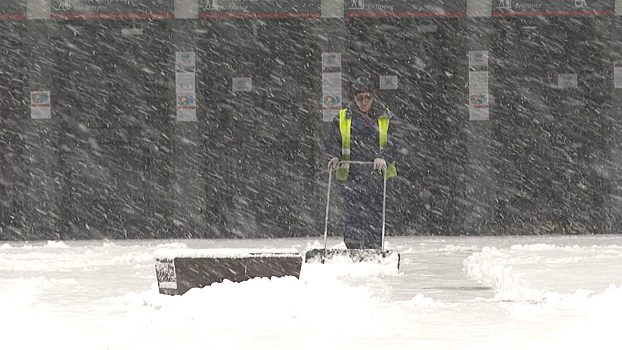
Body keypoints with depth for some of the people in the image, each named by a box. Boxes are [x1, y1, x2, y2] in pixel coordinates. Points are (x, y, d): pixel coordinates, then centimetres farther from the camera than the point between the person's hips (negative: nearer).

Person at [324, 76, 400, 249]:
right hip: (351, 176, -1)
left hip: (378, 176, 1)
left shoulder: (386, 118, 8)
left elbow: (393, 144, -1)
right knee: (354, 216, -12)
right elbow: (332, 142, 8)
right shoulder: (342, 118, 10)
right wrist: (333, 157, -14)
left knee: (376, 217, 0)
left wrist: (383, 158, -21)